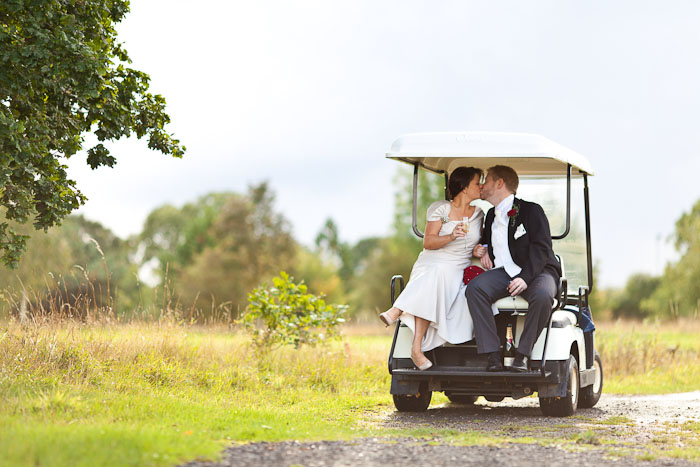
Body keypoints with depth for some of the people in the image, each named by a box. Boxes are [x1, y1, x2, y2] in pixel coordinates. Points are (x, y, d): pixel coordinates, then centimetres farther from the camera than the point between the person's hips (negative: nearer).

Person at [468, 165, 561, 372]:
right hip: (504, 271, 5)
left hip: (537, 271, -5)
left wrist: (525, 277, -26)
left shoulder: (531, 210, -3)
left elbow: (541, 248, -12)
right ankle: (493, 355, -30)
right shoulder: (491, 215, 20)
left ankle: (522, 354, -25)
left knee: (542, 296, -39)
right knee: (474, 288, -27)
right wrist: (481, 248, 12)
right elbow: (486, 239, 39)